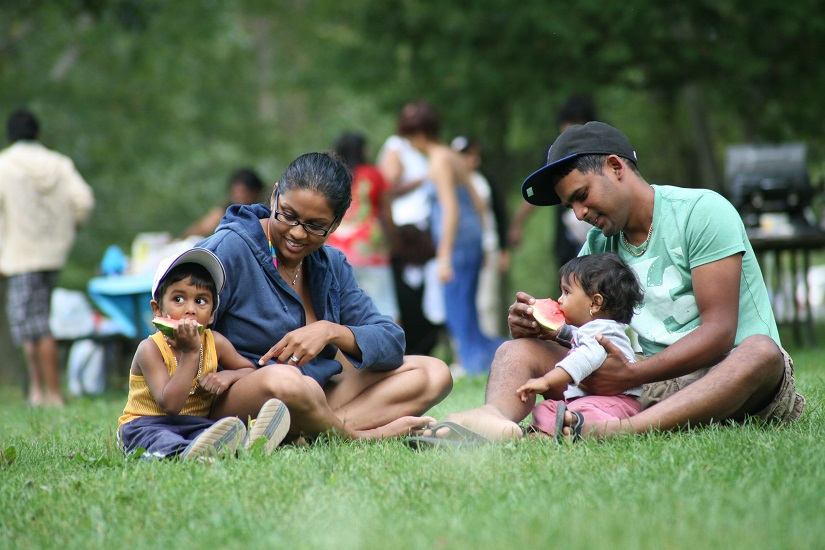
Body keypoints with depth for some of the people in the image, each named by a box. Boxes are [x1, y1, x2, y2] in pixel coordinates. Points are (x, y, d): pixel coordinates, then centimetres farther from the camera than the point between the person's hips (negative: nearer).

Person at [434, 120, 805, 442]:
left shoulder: (701, 211, -6)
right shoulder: (598, 243, 14)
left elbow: (719, 331, -15)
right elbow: (574, 332, 8)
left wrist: (632, 375, -26)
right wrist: (535, 325, -16)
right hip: (644, 383, 5)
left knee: (761, 352, -38)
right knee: (518, 350, -9)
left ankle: (622, 431, -61)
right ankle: (496, 417, -47)